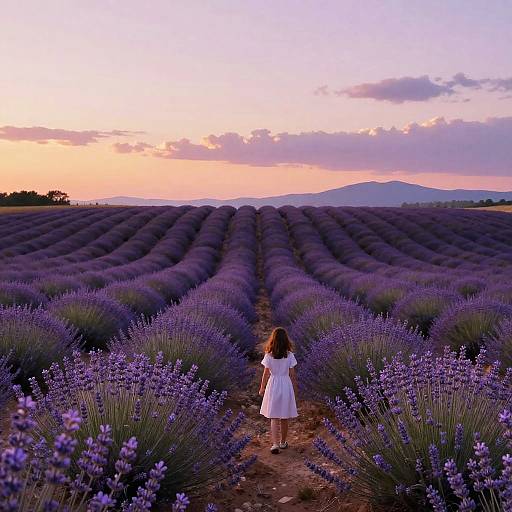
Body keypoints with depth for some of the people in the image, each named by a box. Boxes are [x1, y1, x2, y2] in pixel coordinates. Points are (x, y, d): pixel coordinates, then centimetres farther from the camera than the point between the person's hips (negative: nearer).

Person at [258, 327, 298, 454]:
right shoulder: (289, 355, -9)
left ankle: (275, 444, -6)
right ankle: (283, 442, 28)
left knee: (274, 418, 5)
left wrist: (262, 388, 10)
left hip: (273, 386, -1)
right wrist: (295, 389, 10)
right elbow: (292, 374, -4)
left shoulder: (269, 355, -10)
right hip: (286, 386, 1)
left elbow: (266, 374, -4)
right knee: (284, 417, 15)